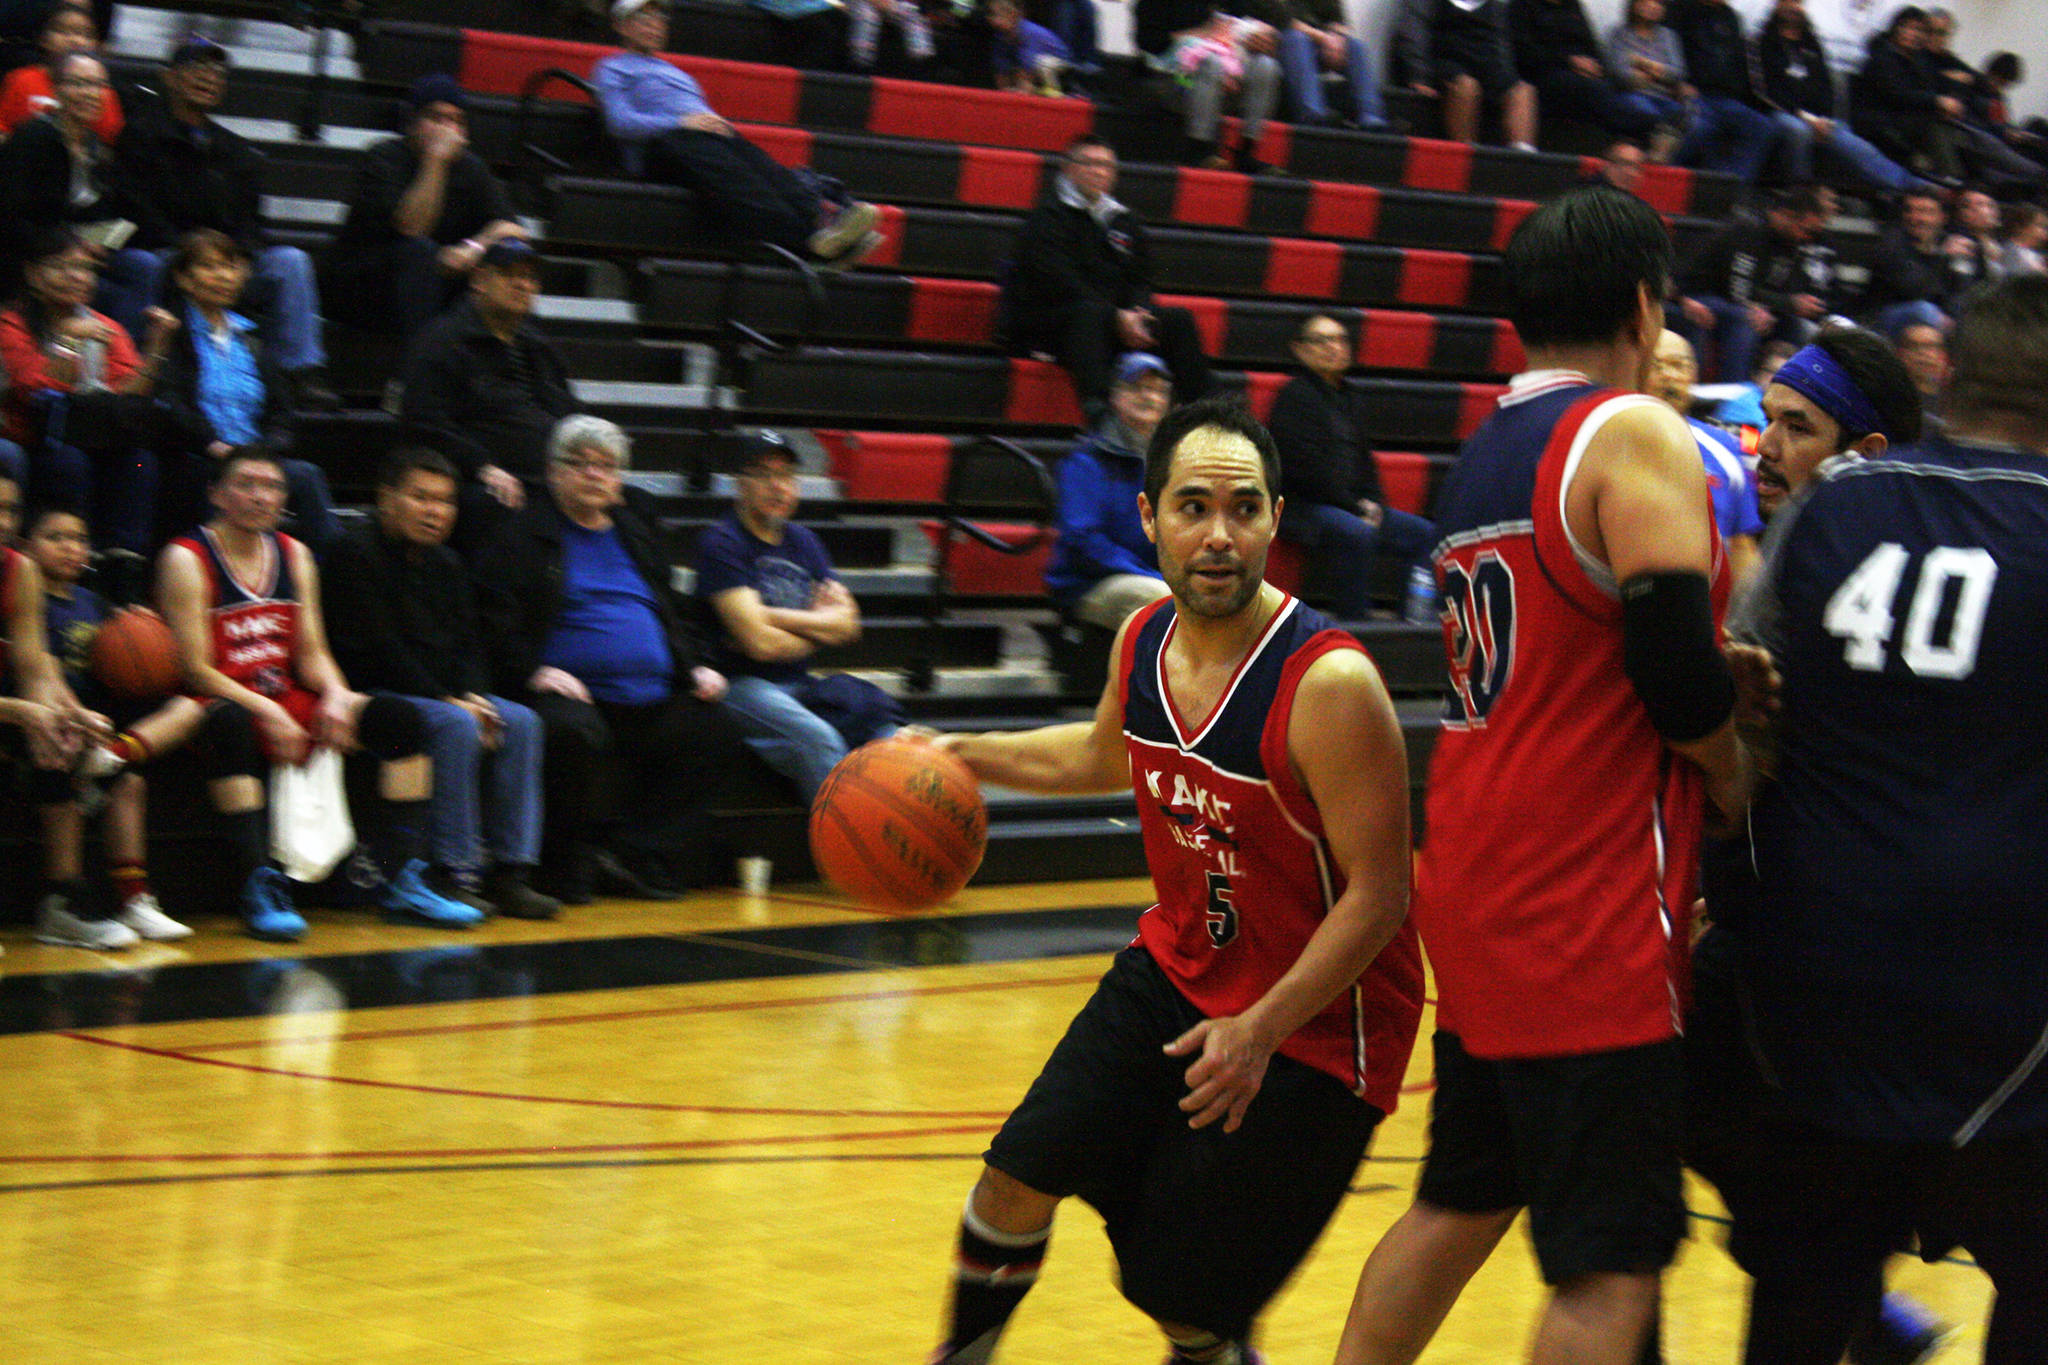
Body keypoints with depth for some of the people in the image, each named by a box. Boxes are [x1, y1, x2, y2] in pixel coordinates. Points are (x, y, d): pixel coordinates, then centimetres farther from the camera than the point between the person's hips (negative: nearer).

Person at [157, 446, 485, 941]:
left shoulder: (294, 556, 14)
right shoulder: (187, 560, -5)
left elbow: (312, 654, 11)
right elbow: (197, 669, -12)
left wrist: (335, 695, -11)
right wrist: (266, 712, -22)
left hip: (289, 704, 6)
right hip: (226, 703, -6)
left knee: (400, 718, -10)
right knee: (229, 727, -42)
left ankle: (399, 883, -12)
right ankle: (259, 890, -41)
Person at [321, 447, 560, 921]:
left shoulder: (446, 565, 17)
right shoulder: (356, 554, -8)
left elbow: (469, 644, 15)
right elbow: (376, 649, -15)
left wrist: (474, 697, -7)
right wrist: (447, 701, -18)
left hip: (447, 695, 8)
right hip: (373, 694, -8)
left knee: (519, 721, -13)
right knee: (455, 726, -32)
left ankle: (508, 870, -14)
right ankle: (452, 874, -30)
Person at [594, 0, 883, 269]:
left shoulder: (675, 72, 40)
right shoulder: (612, 69, 20)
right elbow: (620, 122, 2)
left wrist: (720, 125, 7)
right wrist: (681, 122, -9)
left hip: (716, 136, 7)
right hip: (663, 142, -7)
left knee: (763, 167, -27)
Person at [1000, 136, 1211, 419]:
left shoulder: (1125, 221, 19)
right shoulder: (1047, 217, -2)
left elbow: (1141, 280, 16)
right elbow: (1059, 281, -14)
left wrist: (1137, 313, -9)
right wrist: (1116, 317, -22)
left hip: (1118, 319, 6)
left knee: (1178, 319, -12)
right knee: (1088, 312, -39)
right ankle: (1097, 411, -57)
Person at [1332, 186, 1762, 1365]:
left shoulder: (1485, 456, 15)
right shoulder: (1637, 436, -11)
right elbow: (1677, 680, -20)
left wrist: (1728, 689, 9)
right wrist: (1733, 772, -1)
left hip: (1480, 890, 9)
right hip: (1589, 911, -9)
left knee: (1461, 1203, 19)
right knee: (1611, 1268, -4)